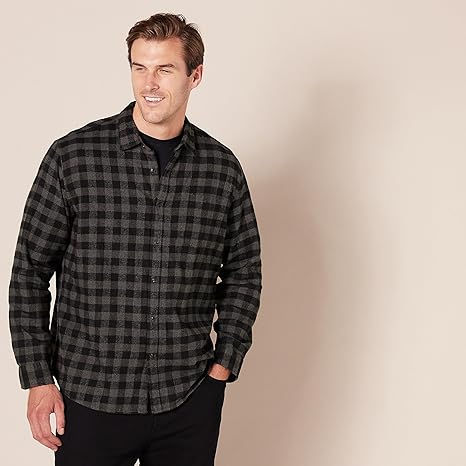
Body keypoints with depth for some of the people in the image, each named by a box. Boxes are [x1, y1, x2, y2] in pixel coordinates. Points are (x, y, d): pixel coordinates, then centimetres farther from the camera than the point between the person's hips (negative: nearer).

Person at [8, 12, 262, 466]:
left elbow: (244, 273, 11)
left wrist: (225, 363, 3)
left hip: (191, 399, 2)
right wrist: (38, 378, -4)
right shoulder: (73, 156, -6)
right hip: (91, 397, -2)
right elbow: (30, 271, -2)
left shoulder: (222, 167, 1)